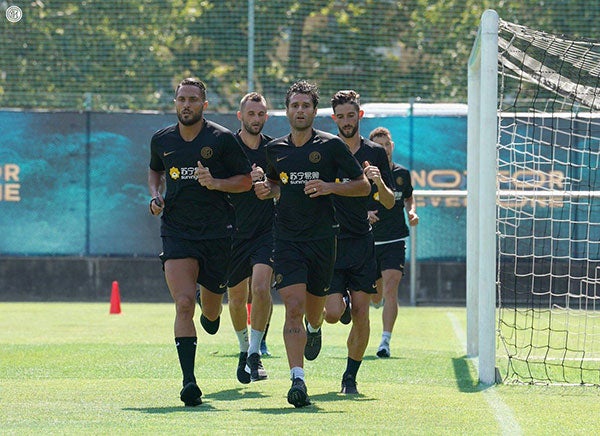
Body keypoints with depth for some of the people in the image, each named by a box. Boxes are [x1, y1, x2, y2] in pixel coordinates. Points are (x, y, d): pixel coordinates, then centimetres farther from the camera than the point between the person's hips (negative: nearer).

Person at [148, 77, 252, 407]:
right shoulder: (161, 140, 6)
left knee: (210, 309, 11)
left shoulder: (222, 139, -3)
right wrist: (155, 194, 7)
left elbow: (246, 180, 2)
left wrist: (215, 183, -15)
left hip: (216, 231, 0)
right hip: (176, 230, 1)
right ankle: (189, 381, -20)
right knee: (184, 304, -17)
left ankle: (211, 316, 52)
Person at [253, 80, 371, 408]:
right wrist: (266, 190, 3)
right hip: (286, 238, 1)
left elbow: (363, 186, 1)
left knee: (314, 309, 13)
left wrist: (330, 187, -15)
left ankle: (314, 329, 52)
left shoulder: (331, 145, -2)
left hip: (322, 237, -1)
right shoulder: (274, 149, 8)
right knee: (293, 307, -15)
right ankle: (297, 380, -20)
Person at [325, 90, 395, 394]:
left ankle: (350, 376, 10)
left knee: (361, 313, -4)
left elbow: (389, 203, 7)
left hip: (362, 242, 2)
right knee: (333, 313, -12)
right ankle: (341, 300, 25)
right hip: (330, 242, -1)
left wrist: (379, 182, -12)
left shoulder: (376, 153, 7)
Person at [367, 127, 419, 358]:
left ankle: (385, 341, -18)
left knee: (390, 289, -17)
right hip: (369, 241, 0)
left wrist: (412, 212, 0)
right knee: (375, 297, 12)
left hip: (395, 241, 0)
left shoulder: (402, 174, 4)